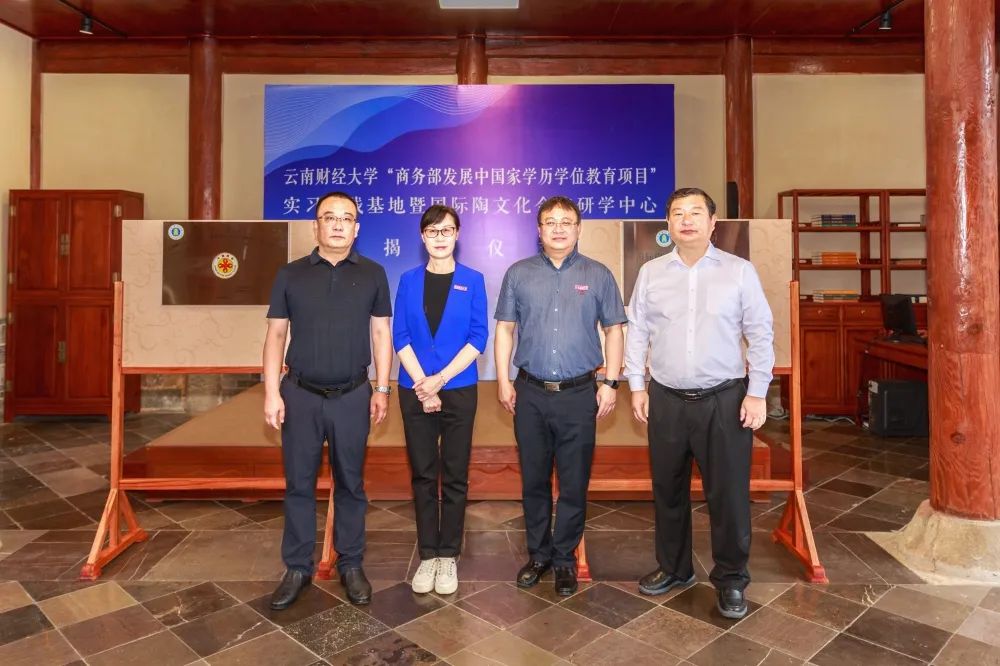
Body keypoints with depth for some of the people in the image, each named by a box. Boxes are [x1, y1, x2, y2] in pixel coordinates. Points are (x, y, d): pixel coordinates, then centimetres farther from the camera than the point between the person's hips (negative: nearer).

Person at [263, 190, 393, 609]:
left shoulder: (373, 274, 3)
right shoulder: (291, 275, 2)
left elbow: (381, 333, 4)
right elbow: (275, 335, 2)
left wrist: (382, 389, 0)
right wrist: (271, 393, -4)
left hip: (352, 396, 0)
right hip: (301, 395, 1)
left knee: (350, 484, 11)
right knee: (299, 484, 9)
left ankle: (350, 565, 26)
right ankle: (297, 568, 25)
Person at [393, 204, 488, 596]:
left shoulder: (472, 280, 2)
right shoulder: (409, 281, 6)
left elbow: (478, 338, -5)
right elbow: (400, 336, 0)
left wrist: (441, 379, -13)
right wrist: (422, 384, -11)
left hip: (459, 391, -1)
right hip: (415, 391, 1)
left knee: (455, 477, 6)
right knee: (423, 475, 9)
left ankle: (448, 556, 20)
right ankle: (427, 555, 21)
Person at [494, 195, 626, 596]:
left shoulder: (598, 275, 3)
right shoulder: (519, 274, 5)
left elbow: (613, 330, 5)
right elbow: (505, 328, 6)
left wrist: (610, 383, -2)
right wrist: (503, 381, 0)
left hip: (579, 395, -1)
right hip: (531, 393, 1)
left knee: (574, 484, 8)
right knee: (533, 479, 12)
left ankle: (564, 559, 25)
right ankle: (538, 554, 30)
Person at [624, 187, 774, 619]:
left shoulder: (739, 271, -1)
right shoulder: (650, 273, 5)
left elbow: (761, 335, -1)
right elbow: (637, 333, 7)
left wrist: (756, 394, -6)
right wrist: (637, 387, 2)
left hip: (725, 399, -2)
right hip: (666, 399, 3)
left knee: (728, 493, 4)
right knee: (667, 489, 14)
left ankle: (731, 579, 24)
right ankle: (673, 568, 33)